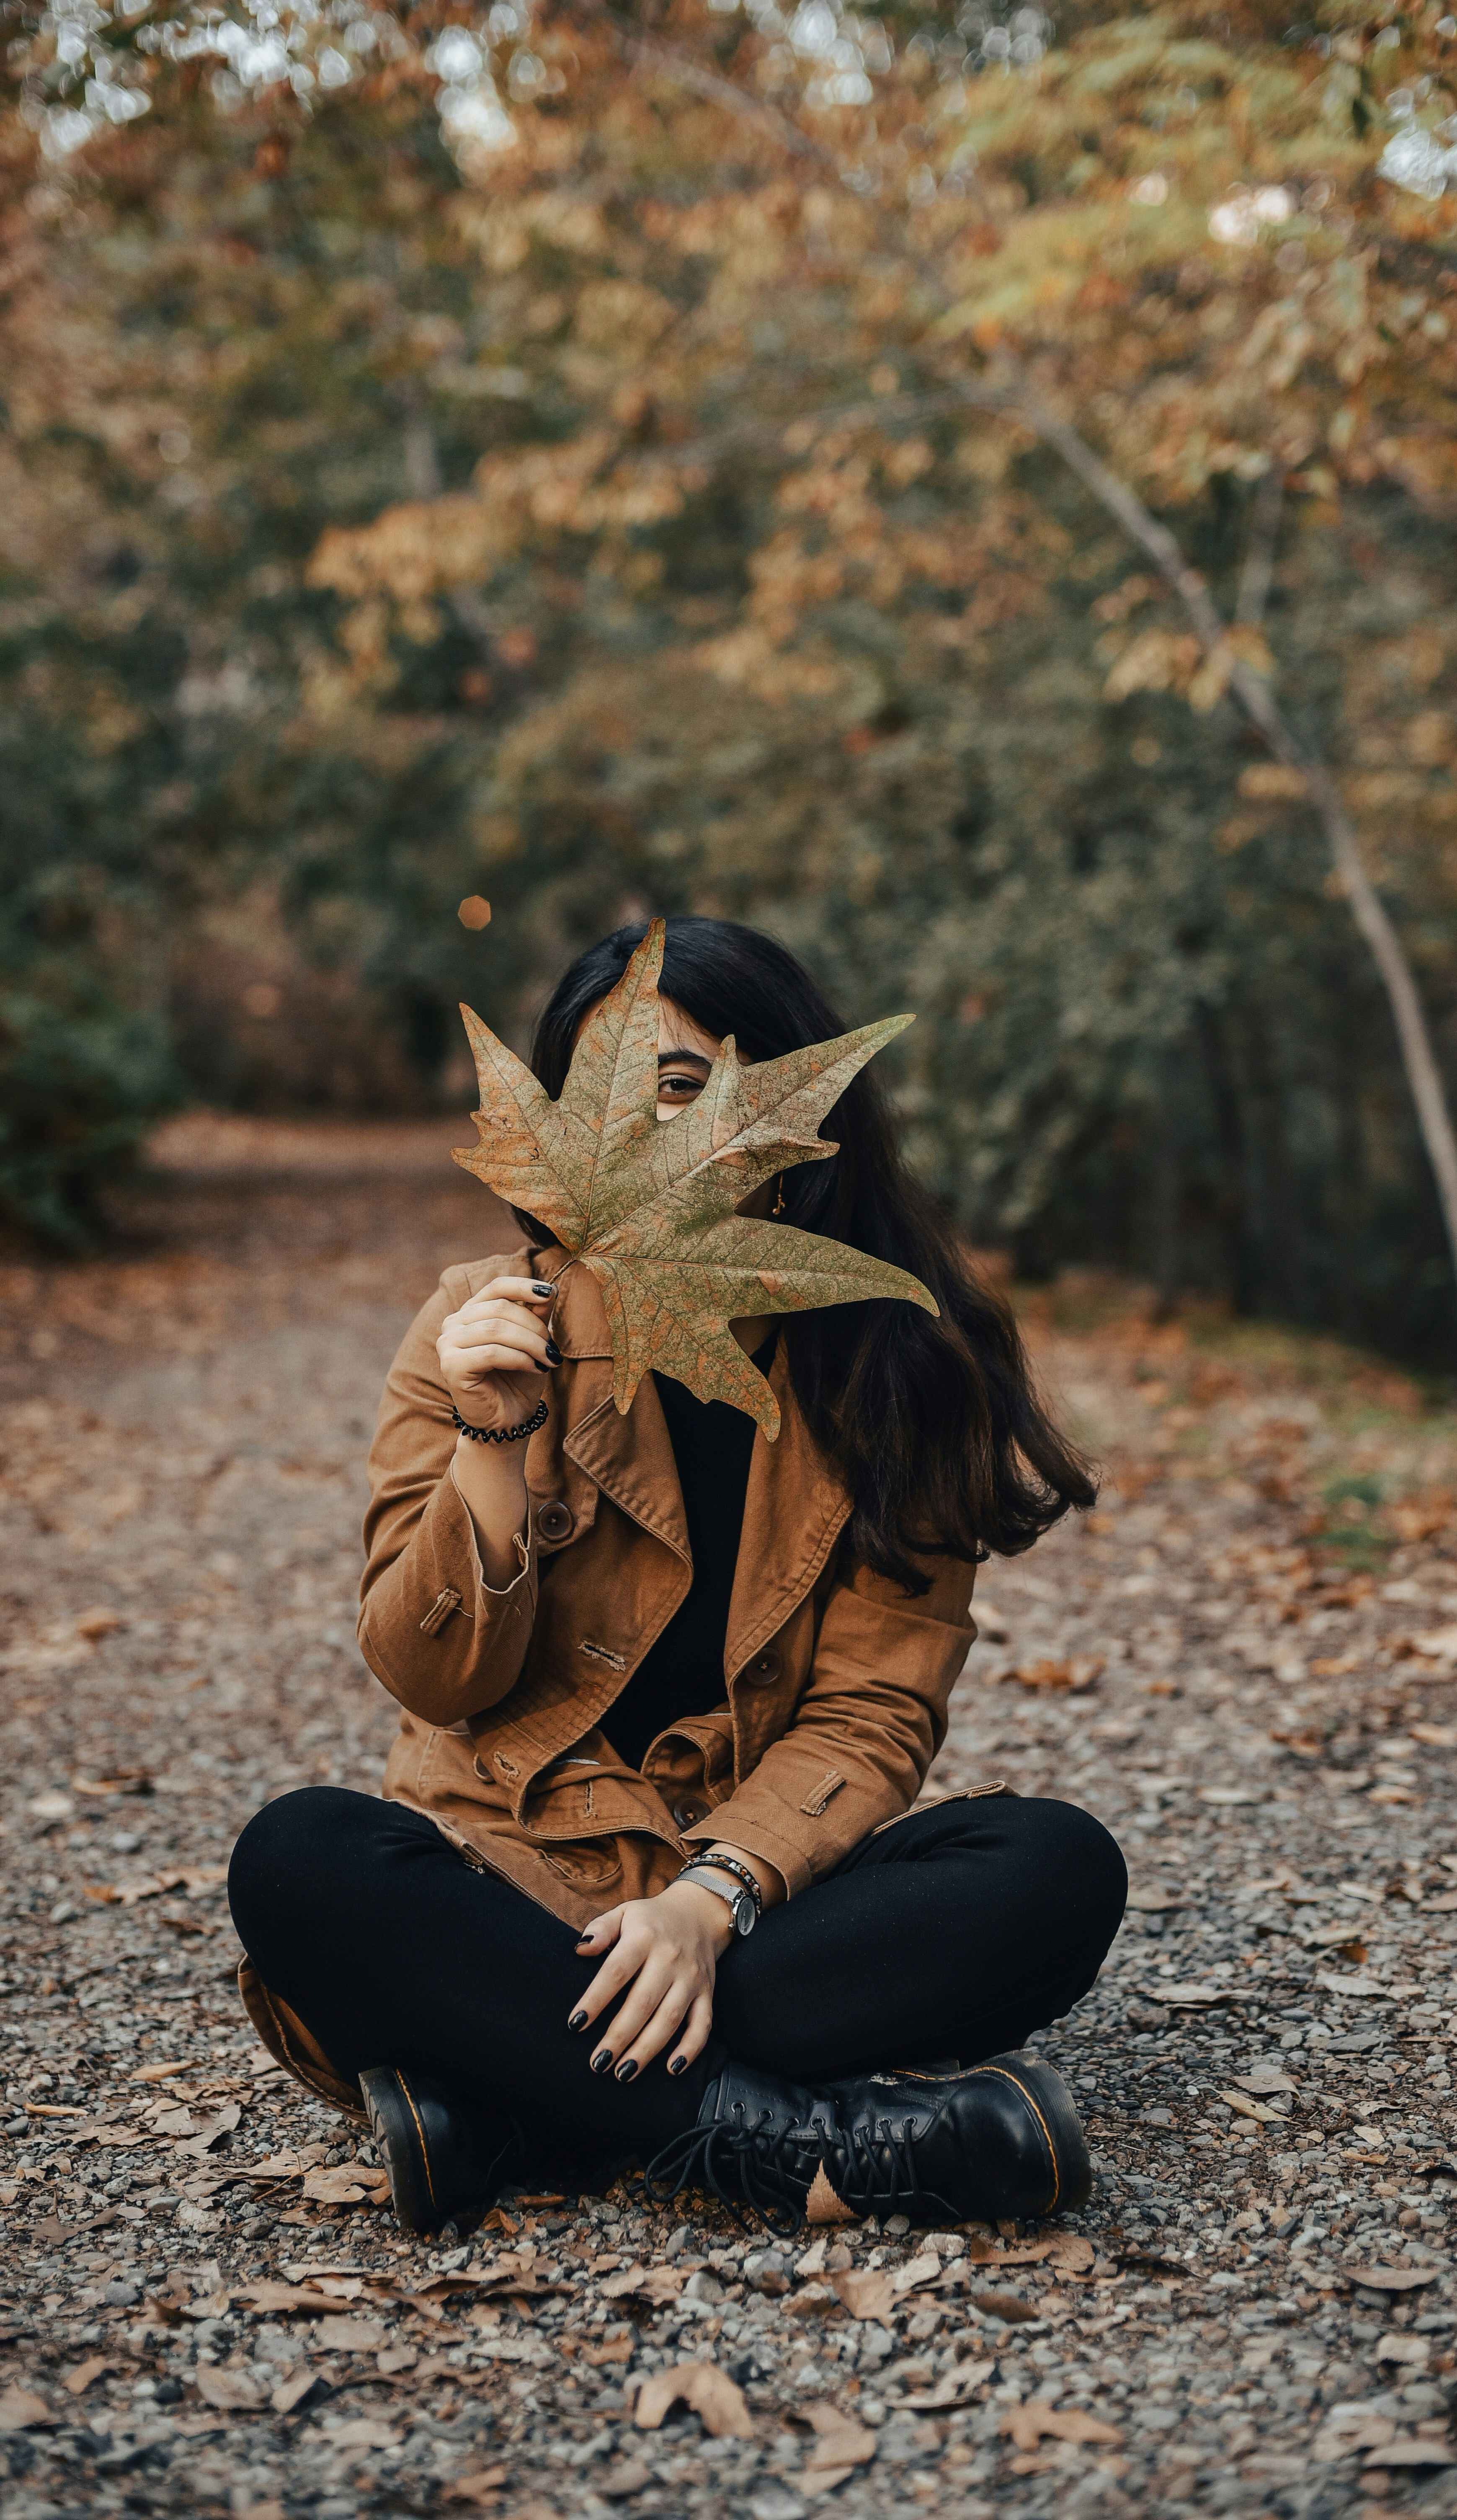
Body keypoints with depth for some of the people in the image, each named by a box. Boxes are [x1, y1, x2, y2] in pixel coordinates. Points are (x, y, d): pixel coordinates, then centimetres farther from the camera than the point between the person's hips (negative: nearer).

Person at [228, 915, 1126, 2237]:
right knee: (297, 1863, -29)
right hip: (512, 1875, 0)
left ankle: (499, 2116, -25)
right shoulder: (490, 1325, -2)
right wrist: (496, 1444, -20)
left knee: (1059, 1870, -26)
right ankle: (799, 2143, -31)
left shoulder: (894, 1357, -2)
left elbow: (875, 1709, -5)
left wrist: (717, 1894, -22)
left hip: (775, 1870, 1)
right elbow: (435, 1681, -4)